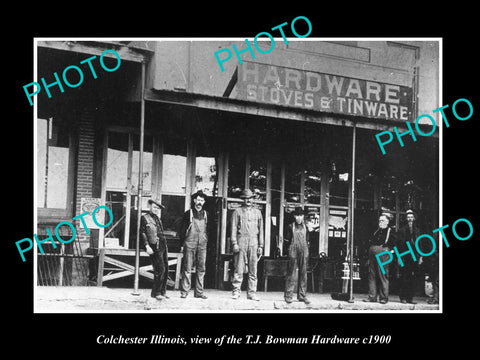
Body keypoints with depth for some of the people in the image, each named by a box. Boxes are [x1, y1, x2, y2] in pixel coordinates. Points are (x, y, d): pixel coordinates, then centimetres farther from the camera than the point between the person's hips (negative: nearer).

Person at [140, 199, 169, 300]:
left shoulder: (157, 218, 19)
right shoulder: (144, 217, -3)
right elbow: (142, 233, -8)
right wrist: (147, 246, -18)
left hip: (163, 245, 7)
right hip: (155, 246, -7)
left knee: (165, 269, 8)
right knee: (160, 269, -11)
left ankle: (162, 291, 18)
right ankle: (156, 293, -1)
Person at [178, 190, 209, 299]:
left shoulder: (206, 214, 13)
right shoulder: (188, 213, 4)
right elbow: (182, 230, 6)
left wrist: (207, 240, 8)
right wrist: (182, 243, 0)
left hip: (202, 245, 3)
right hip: (190, 244, -3)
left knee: (201, 268, 2)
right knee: (187, 268, -5)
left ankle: (199, 292, 6)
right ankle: (184, 291, -2)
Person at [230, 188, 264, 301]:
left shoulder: (257, 212, 15)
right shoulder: (237, 212, 8)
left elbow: (261, 230, 15)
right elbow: (234, 228, 3)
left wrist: (260, 245, 8)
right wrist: (234, 243, -8)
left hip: (253, 243, 2)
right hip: (241, 242, -2)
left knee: (253, 270, 1)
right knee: (238, 269, -5)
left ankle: (252, 293, 3)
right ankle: (236, 291, -1)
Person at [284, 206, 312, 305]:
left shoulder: (305, 227, 11)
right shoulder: (290, 227, 3)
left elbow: (308, 240, 17)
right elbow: (286, 240, 6)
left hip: (304, 252, 3)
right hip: (293, 252, -3)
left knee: (303, 274, 3)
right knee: (291, 274, -4)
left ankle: (302, 295, 8)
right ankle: (288, 296, -1)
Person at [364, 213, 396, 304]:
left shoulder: (390, 231, 5)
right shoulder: (376, 232, 22)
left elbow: (393, 244, -3)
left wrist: (387, 249, -16)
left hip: (382, 253, -6)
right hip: (372, 254, 6)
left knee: (383, 275, -6)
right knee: (372, 275, 4)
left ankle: (384, 297, -2)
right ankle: (372, 296, 8)